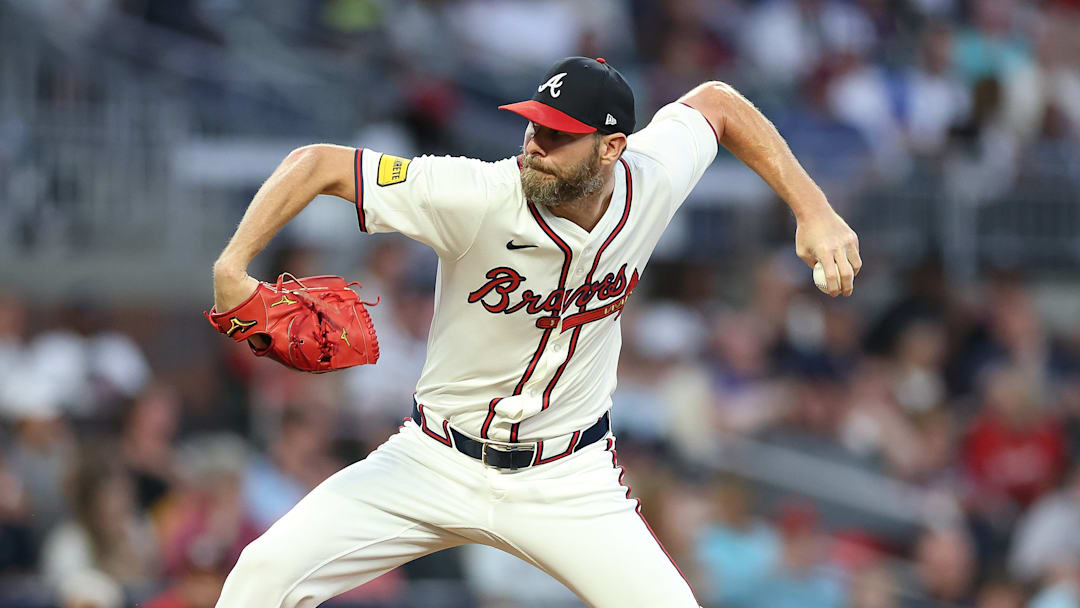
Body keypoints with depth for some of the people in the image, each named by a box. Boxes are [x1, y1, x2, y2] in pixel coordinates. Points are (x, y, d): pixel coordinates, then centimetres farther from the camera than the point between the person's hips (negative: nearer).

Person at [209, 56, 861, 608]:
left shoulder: (652, 181, -14)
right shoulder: (478, 198, -25)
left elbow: (716, 102, 7)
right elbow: (320, 163, -21)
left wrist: (816, 213, 1)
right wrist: (233, 267, -34)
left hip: (571, 482, 2)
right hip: (437, 461, -2)